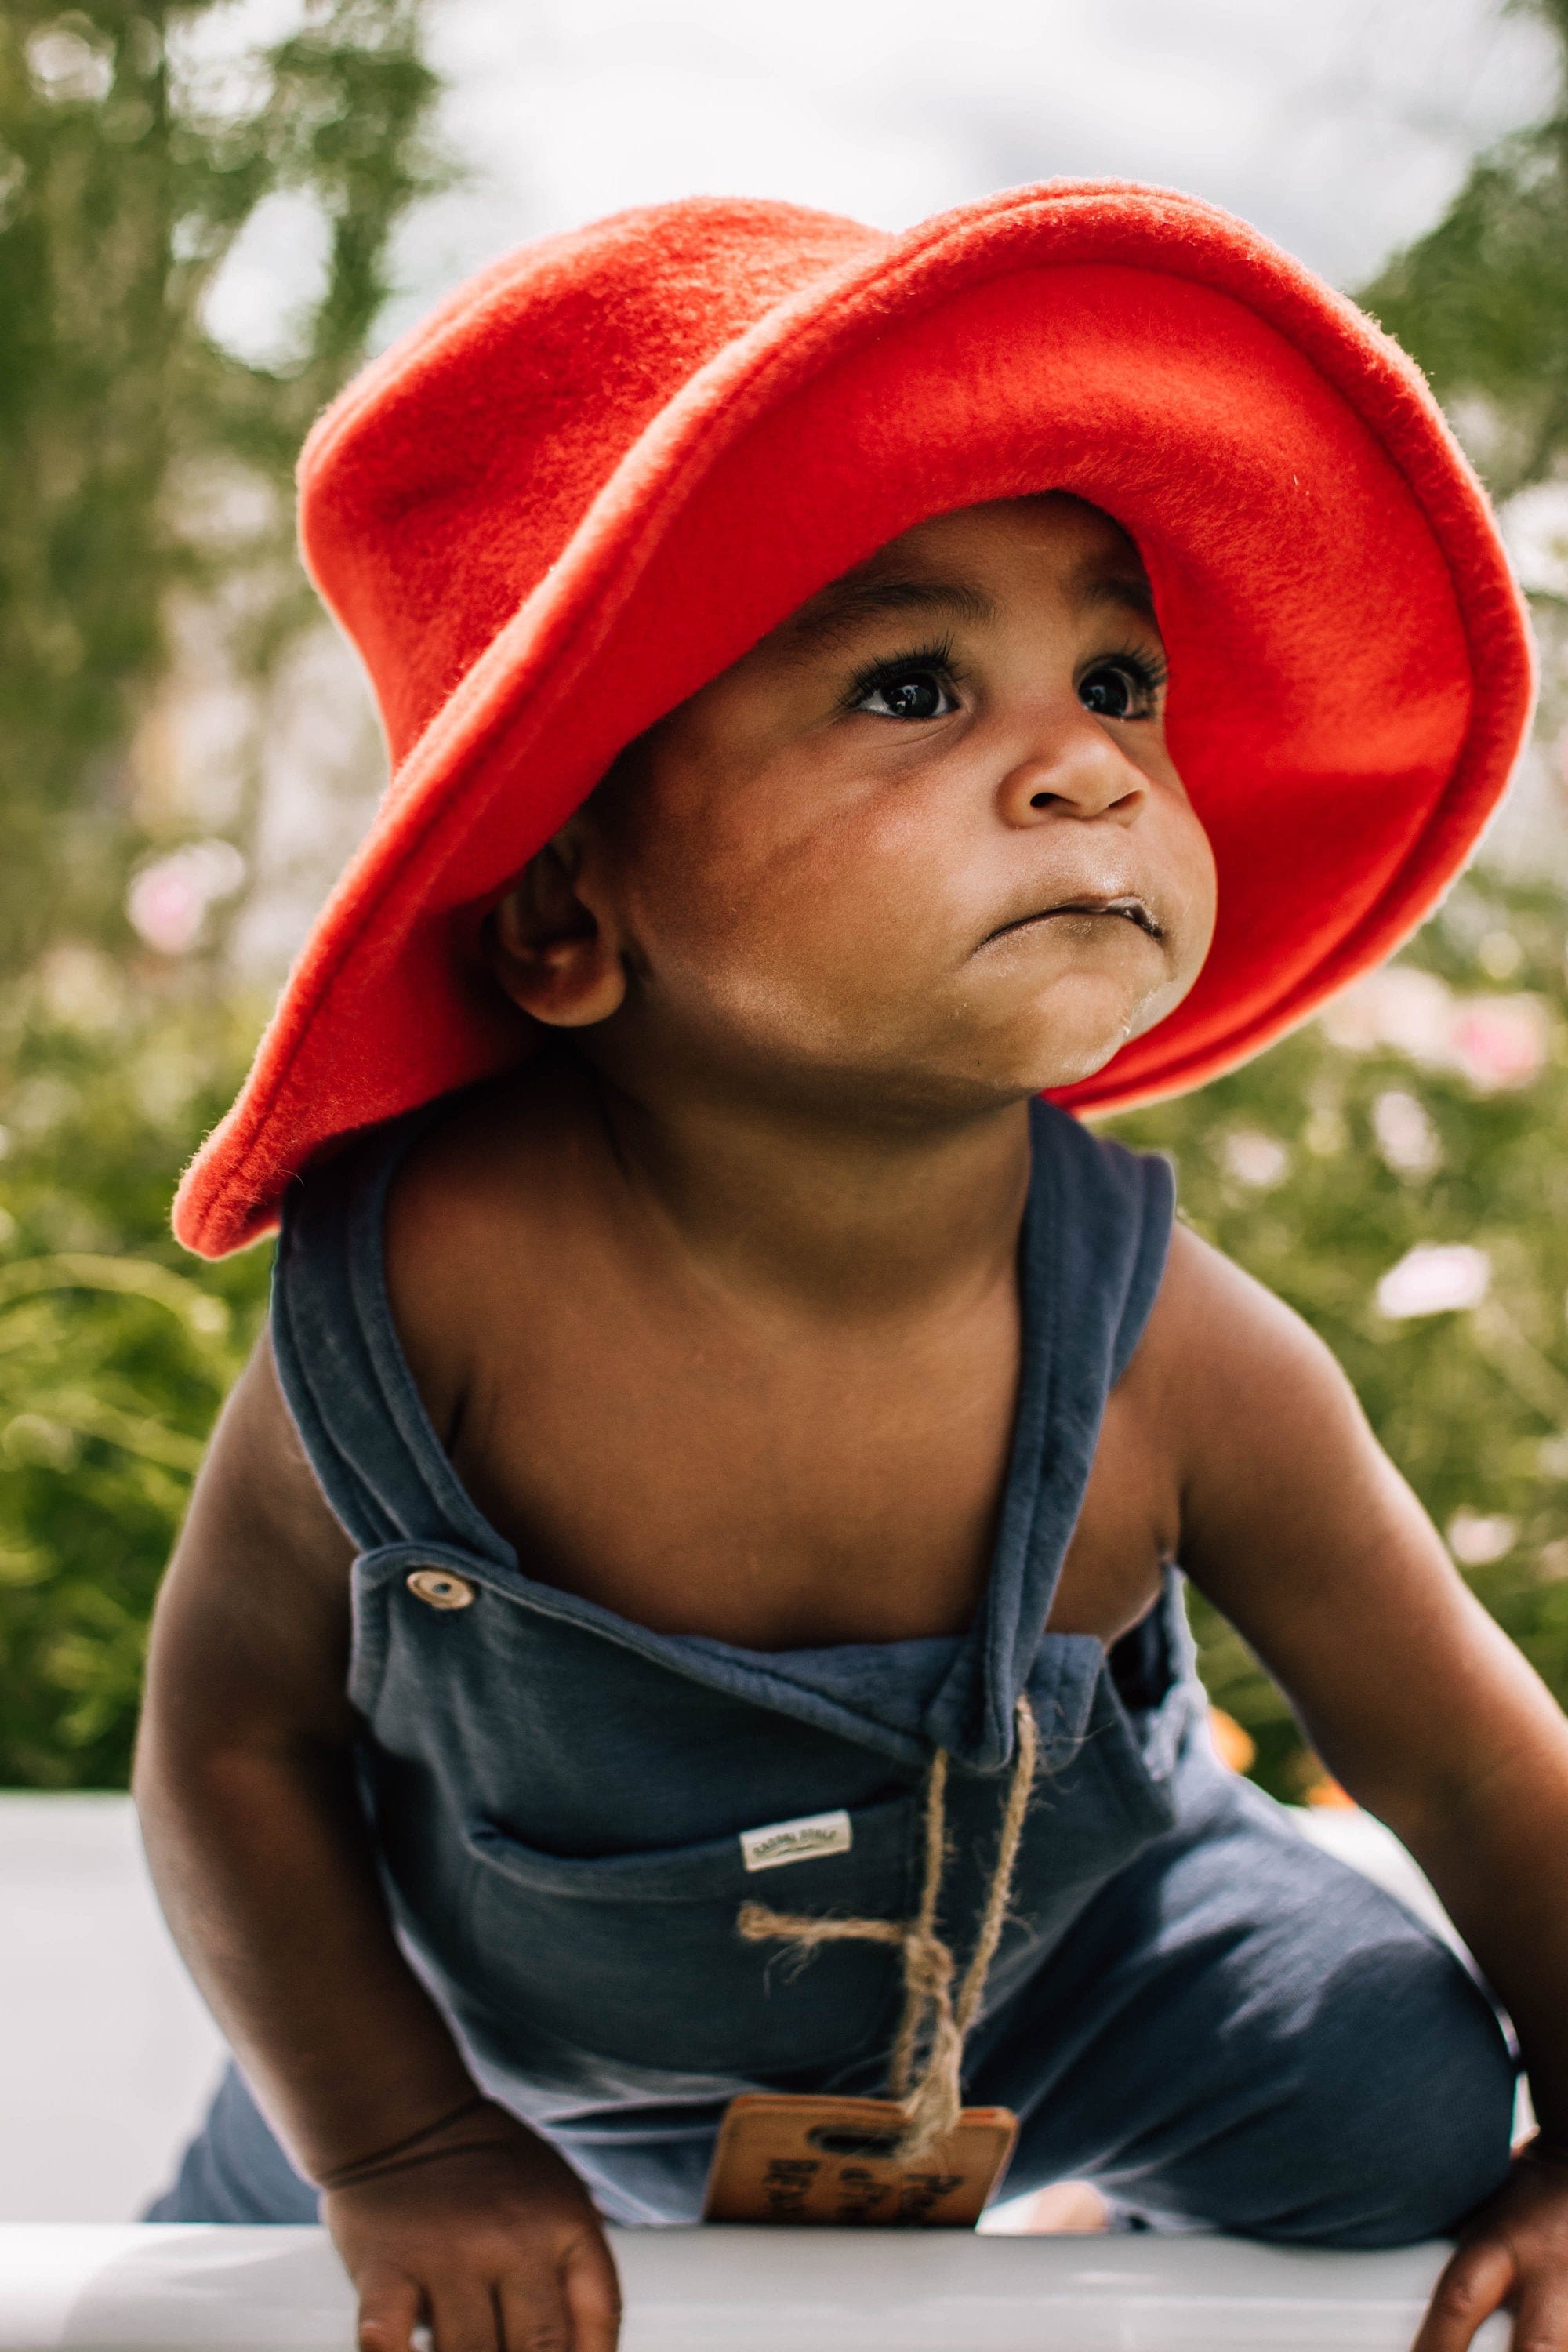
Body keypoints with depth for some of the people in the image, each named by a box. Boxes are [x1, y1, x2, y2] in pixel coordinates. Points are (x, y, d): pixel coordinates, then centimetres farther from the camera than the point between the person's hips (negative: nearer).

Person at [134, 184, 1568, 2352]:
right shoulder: (431, 1279, -35)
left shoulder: (1180, 1359, -32)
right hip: (513, 2010, 0)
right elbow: (237, 1725, -19)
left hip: (1043, 1931, 1)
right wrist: (403, 2146, -19)